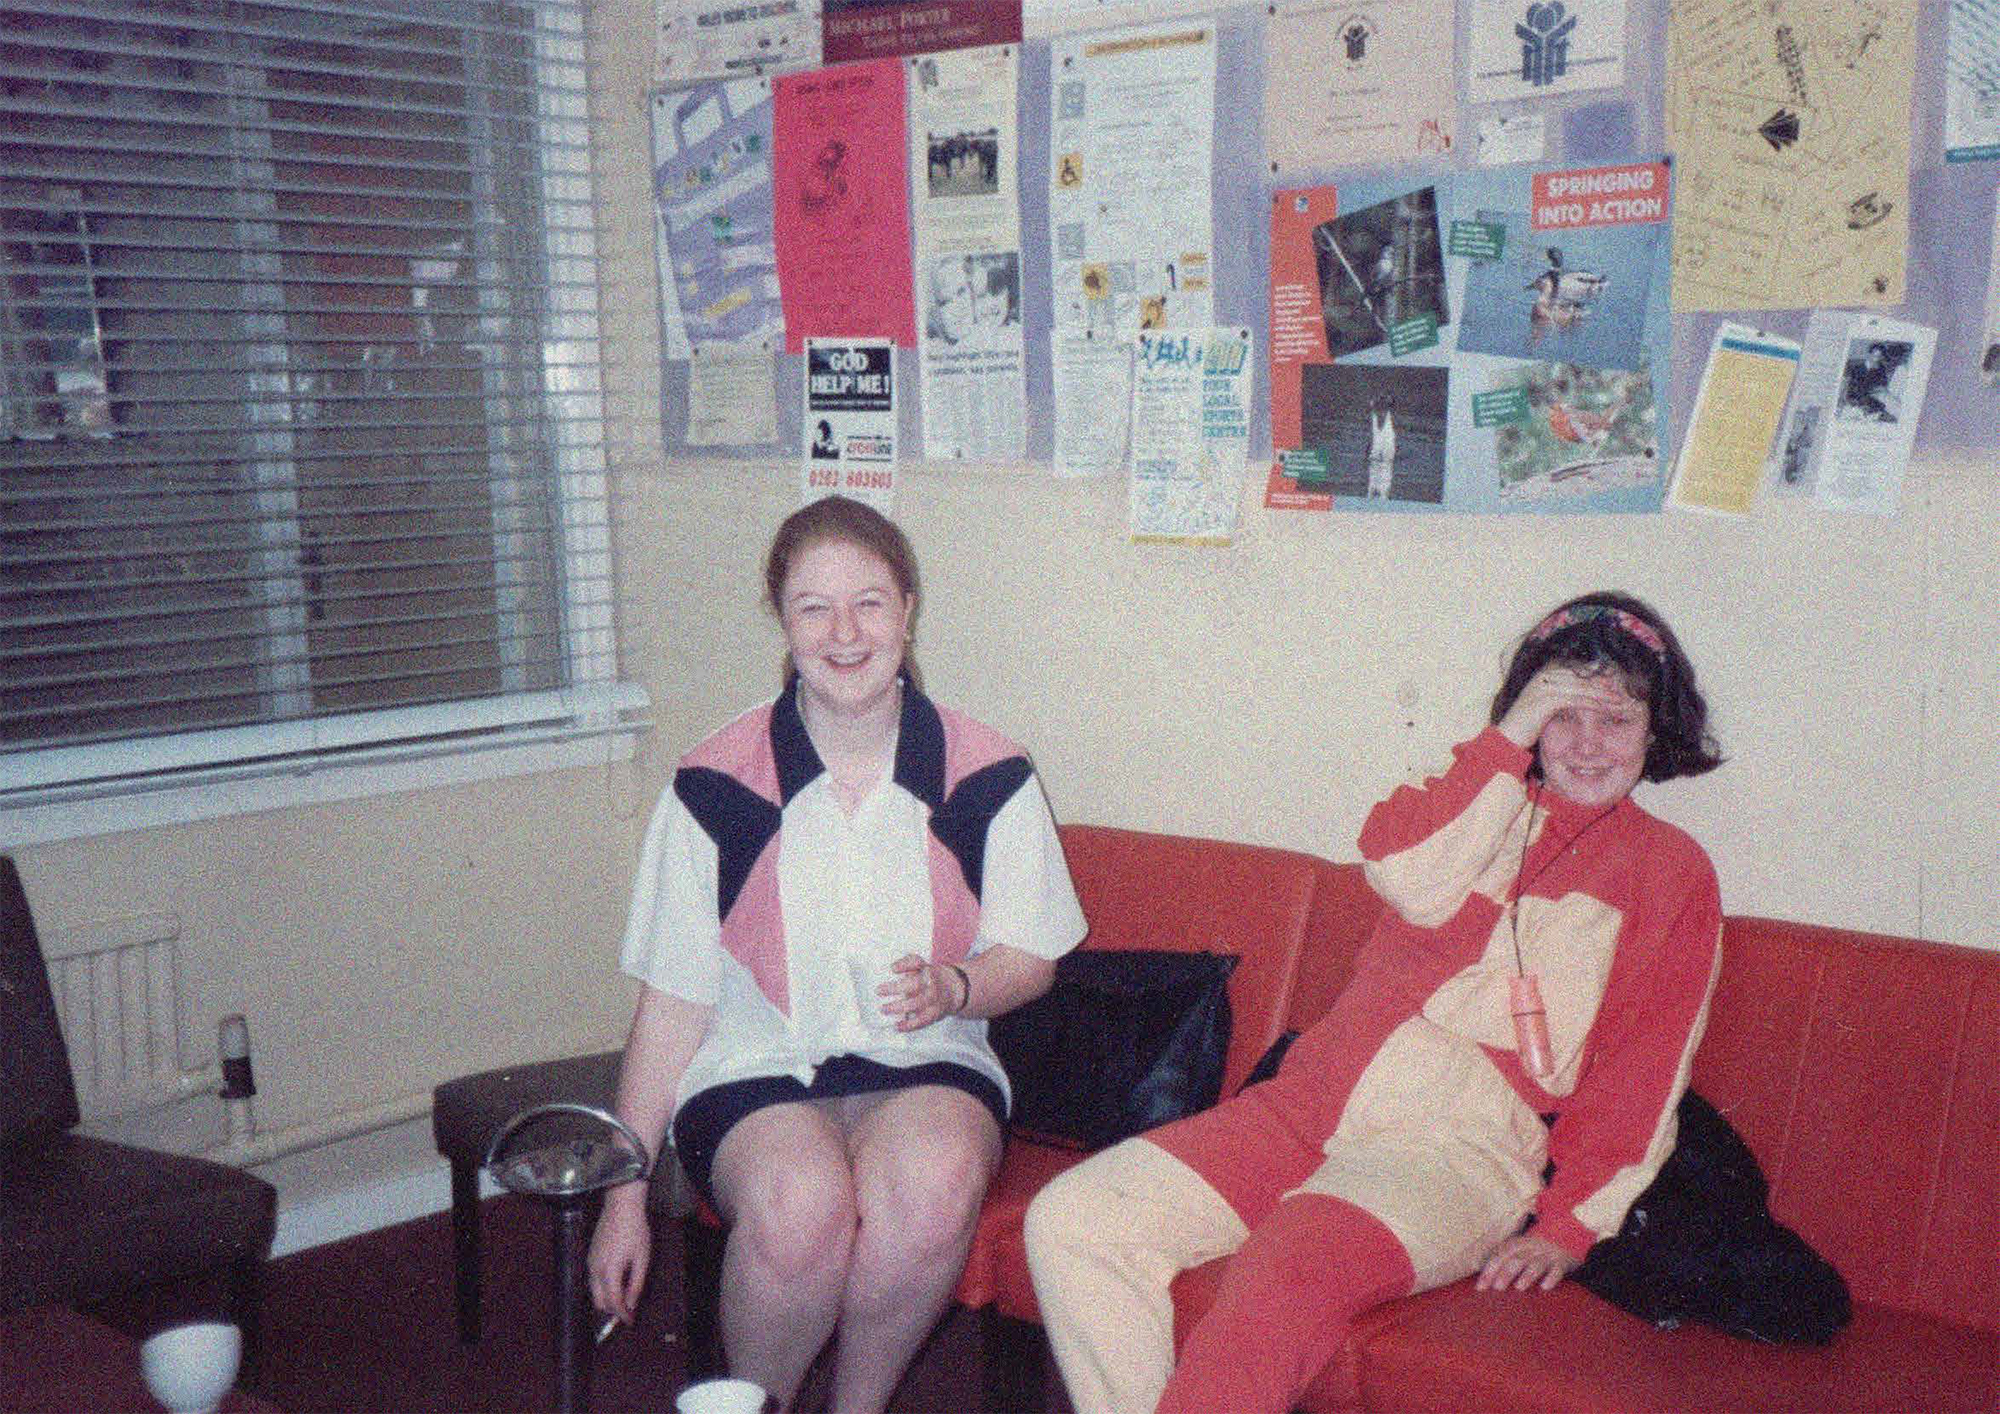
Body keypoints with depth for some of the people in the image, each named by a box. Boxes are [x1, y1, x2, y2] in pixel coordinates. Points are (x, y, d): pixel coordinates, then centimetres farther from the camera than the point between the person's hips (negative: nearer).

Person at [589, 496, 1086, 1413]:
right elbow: (672, 1001, 2)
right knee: (799, 1197, -34)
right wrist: (625, 1192, 0)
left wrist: (954, 985, -15)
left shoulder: (988, 777, 0)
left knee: (934, 1180, -34)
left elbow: (1032, 959, 9)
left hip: (927, 1062, 1)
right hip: (757, 1066, -1)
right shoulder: (715, 786, -2)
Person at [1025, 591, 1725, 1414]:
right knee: (1075, 1220, -16)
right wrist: (1511, 735, -3)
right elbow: (1413, 882, -3)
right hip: (1316, 1098, 4)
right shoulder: (1480, 797, 21)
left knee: (1290, 1269, -36)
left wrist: (1571, 1224, -6)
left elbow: (1647, 1070, 5)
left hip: (1465, 1138, -4)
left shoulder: (1671, 871, 13)